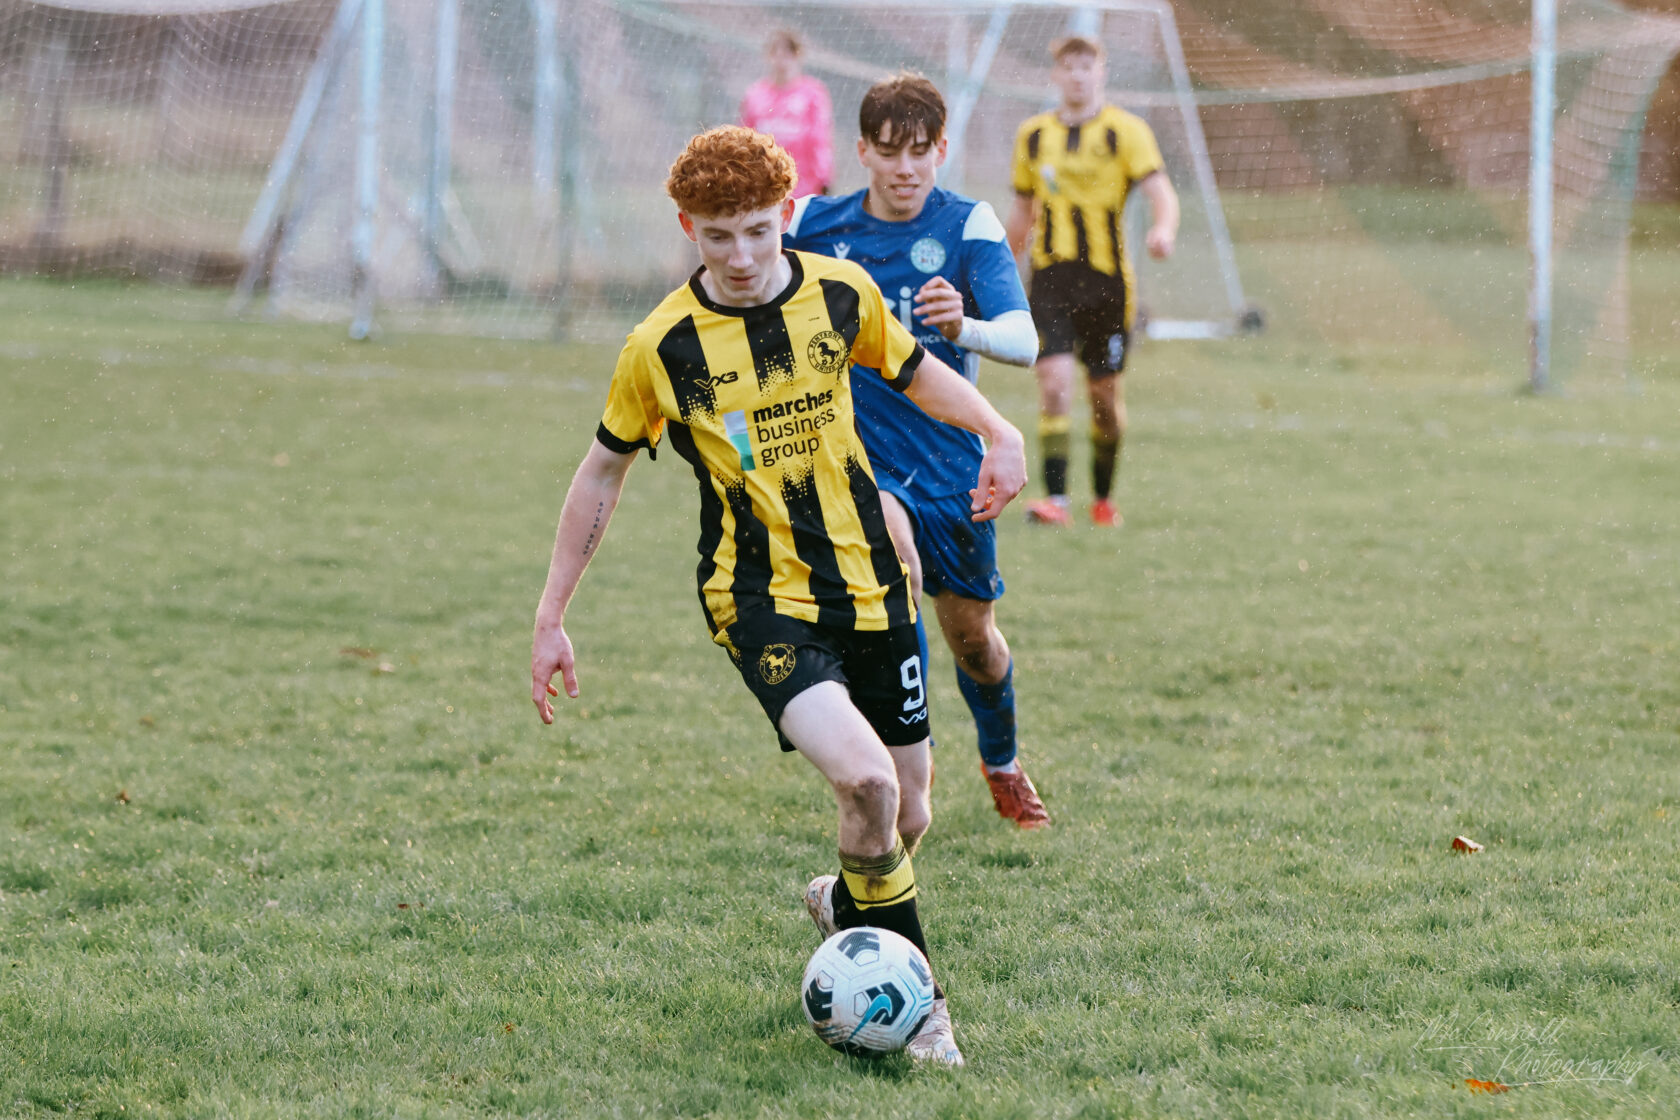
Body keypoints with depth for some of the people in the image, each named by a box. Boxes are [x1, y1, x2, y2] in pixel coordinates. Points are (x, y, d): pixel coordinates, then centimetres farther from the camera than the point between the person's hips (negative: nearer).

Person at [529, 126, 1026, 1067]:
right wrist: (552, 620, 5)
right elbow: (603, 473, 4)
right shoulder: (664, 346, -9)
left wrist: (998, 431, 0)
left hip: (869, 583, 4)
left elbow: (910, 368, 18)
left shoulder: (842, 293, -2)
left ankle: (844, 905, 43)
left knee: (908, 817, 8)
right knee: (865, 780, -25)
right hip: (760, 598, -4)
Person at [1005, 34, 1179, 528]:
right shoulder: (1034, 135, 9)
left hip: (1108, 280, -1)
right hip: (1051, 278, 1)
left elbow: (1160, 191, -13)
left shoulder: (1125, 131, -2)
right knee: (1054, 383, -15)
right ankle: (1054, 498, -17)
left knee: (1106, 394, 7)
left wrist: (1164, 228, -35)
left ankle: (1103, 496, 26)